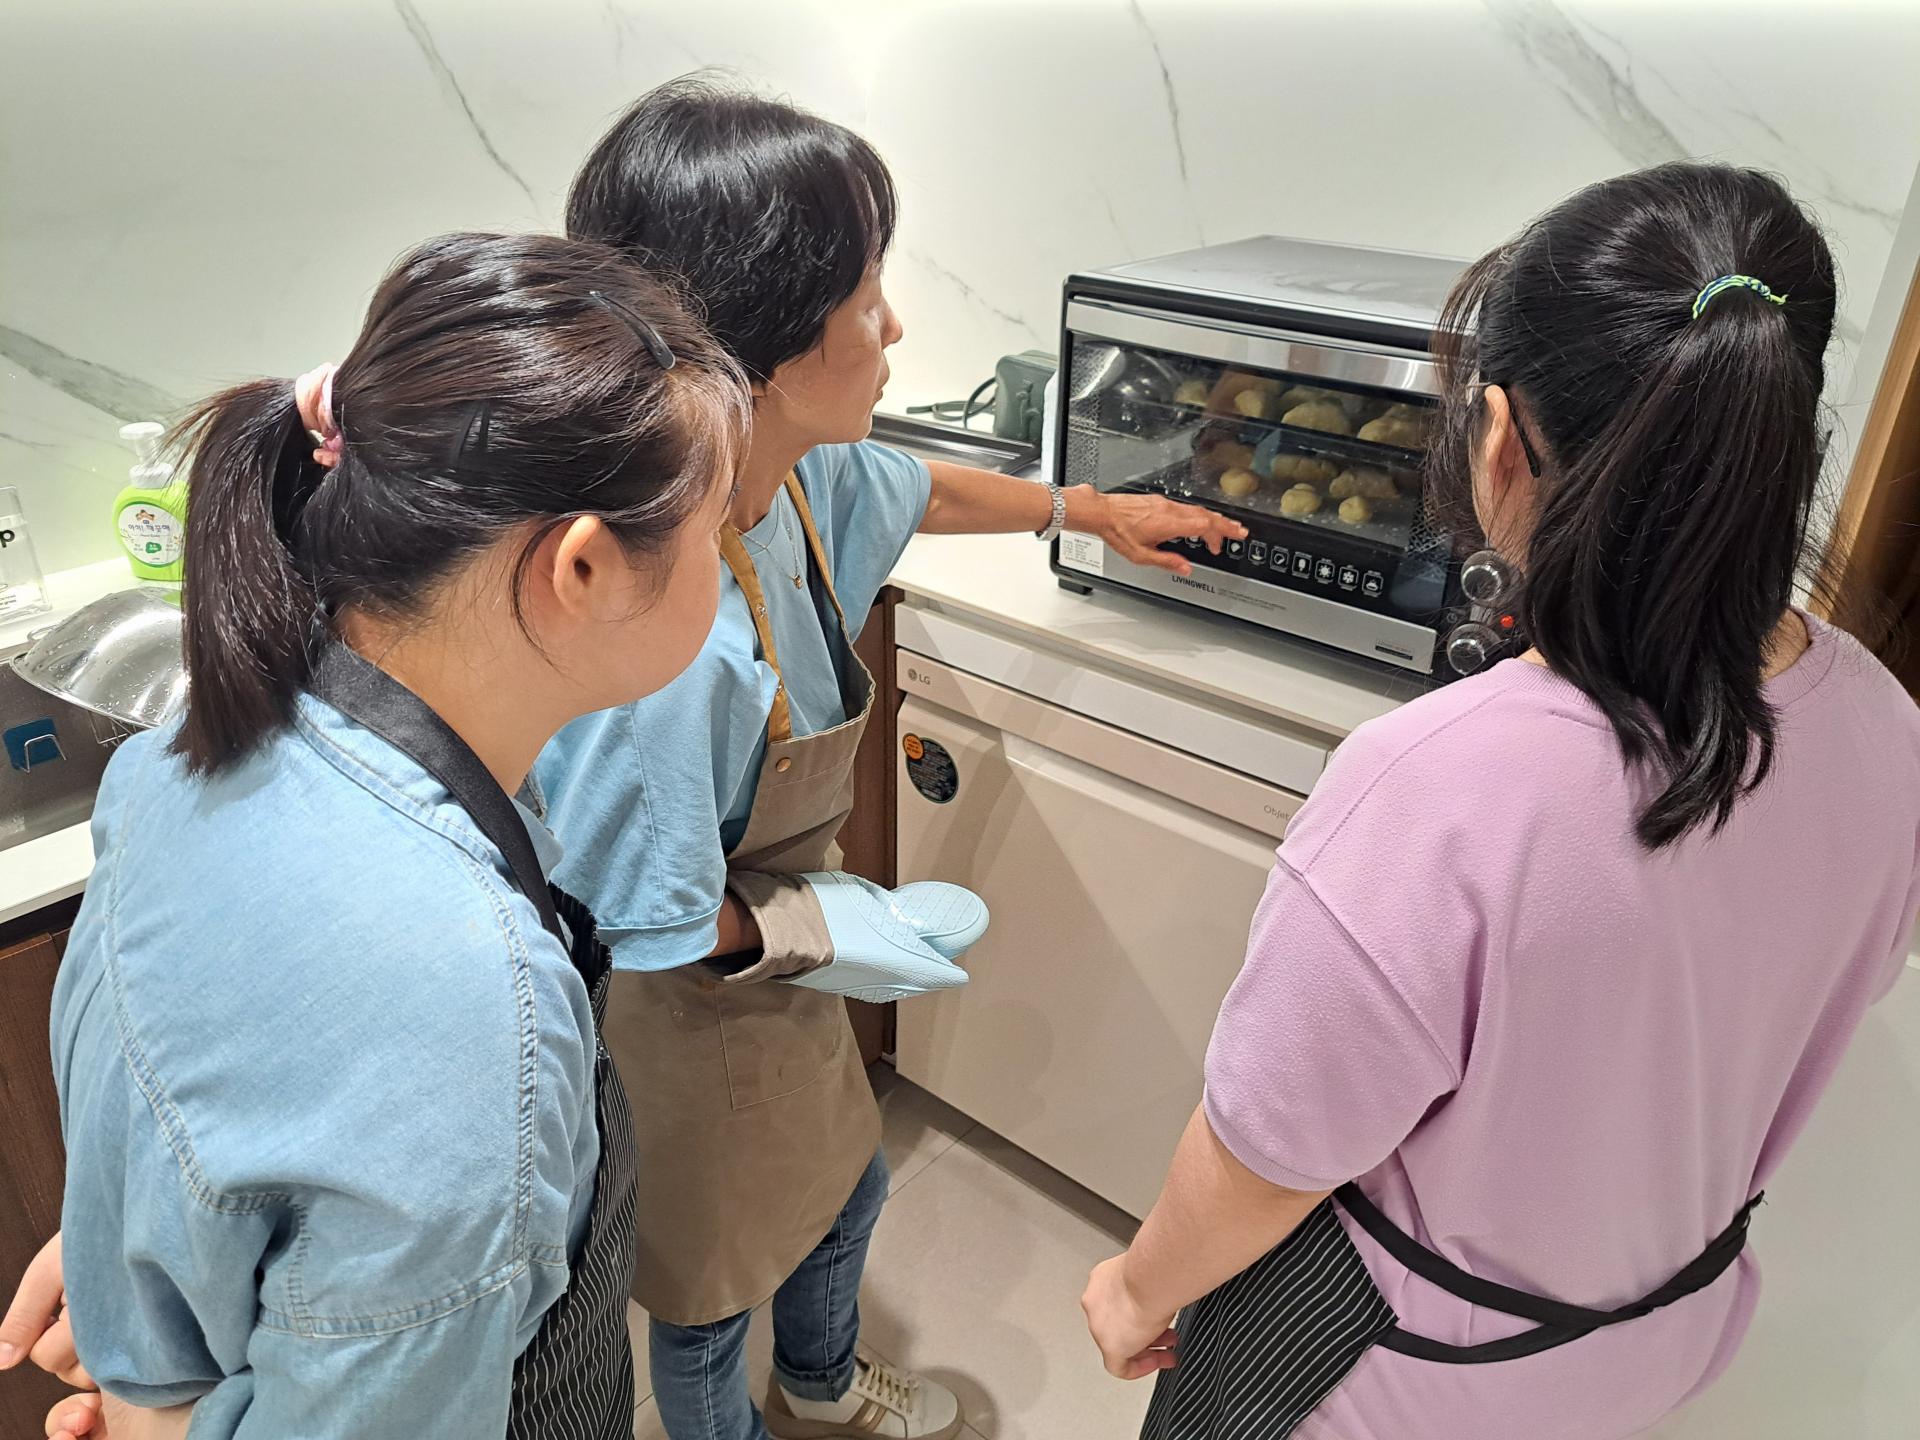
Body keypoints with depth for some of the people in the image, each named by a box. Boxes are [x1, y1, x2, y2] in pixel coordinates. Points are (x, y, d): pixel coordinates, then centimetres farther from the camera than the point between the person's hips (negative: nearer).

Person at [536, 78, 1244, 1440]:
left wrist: (1089, 507, 22)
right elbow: (637, 929, -30)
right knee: (718, 1272, 22)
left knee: (845, 1182, 32)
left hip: (776, 970, 8)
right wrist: (826, 929, -18)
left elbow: (920, 489, 10)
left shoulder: (793, 471, -14)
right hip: (686, 1020, -8)